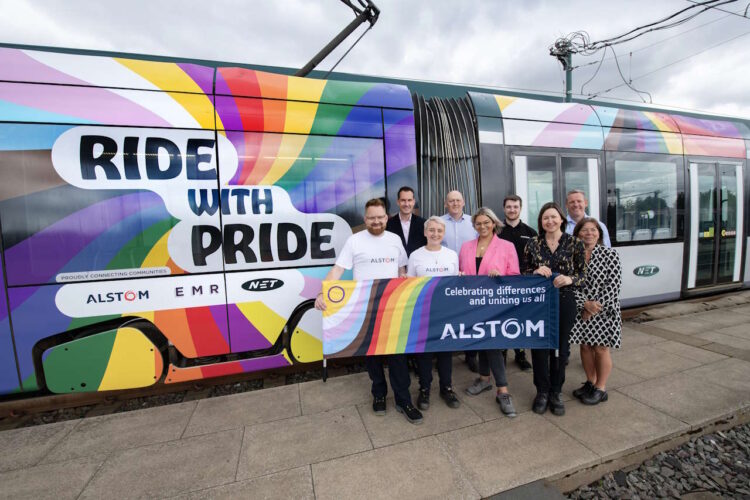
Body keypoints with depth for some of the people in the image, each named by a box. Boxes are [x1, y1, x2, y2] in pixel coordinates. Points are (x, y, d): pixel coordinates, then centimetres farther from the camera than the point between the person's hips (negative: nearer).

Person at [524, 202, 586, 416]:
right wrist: (535, 272, -15)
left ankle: (556, 392, 31)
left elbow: (583, 274, 2)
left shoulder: (574, 242, 0)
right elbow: (524, 273, 6)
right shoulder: (533, 243, 1)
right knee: (539, 346, 6)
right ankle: (542, 391, 26)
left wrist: (570, 279, -18)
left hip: (564, 301, 0)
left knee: (560, 347, 11)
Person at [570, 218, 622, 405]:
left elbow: (614, 286, -10)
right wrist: (585, 304, -16)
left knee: (601, 349, 8)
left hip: (604, 311, -2)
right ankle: (590, 383, 33)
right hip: (581, 310, 2)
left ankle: (600, 389, 26)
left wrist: (595, 306, -15)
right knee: (585, 346, 13)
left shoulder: (610, 255, -6)